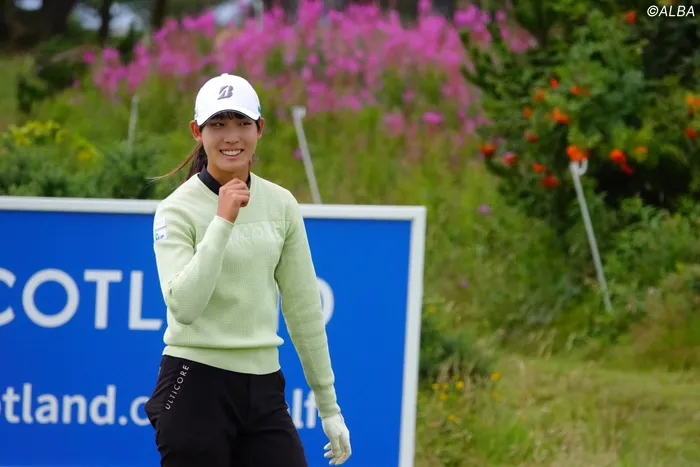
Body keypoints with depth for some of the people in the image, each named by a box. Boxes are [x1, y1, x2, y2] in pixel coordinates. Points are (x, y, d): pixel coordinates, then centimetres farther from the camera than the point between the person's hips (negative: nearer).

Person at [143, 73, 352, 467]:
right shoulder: (178, 210, -7)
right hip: (196, 386, -5)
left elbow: (304, 309, 13)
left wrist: (329, 407, 13)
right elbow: (183, 306, -22)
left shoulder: (281, 204, 8)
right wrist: (223, 221, -23)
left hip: (264, 389, 5)